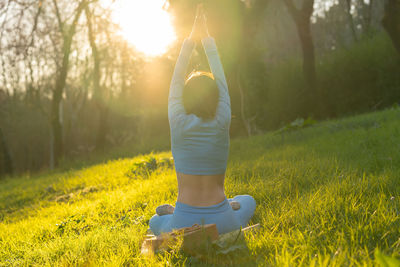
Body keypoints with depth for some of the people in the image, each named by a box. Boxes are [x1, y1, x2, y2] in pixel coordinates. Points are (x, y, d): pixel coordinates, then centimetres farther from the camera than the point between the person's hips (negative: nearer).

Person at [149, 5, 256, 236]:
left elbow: (176, 80, 4)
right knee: (248, 201, 35)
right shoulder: (222, 124, -8)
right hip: (222, 225, 0)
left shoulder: (178, 124, -10)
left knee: (155, 222, 35)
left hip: (184, 226, 0)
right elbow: (221, 78, 4)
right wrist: (207, 39, 12)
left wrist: (191, 40, 11)